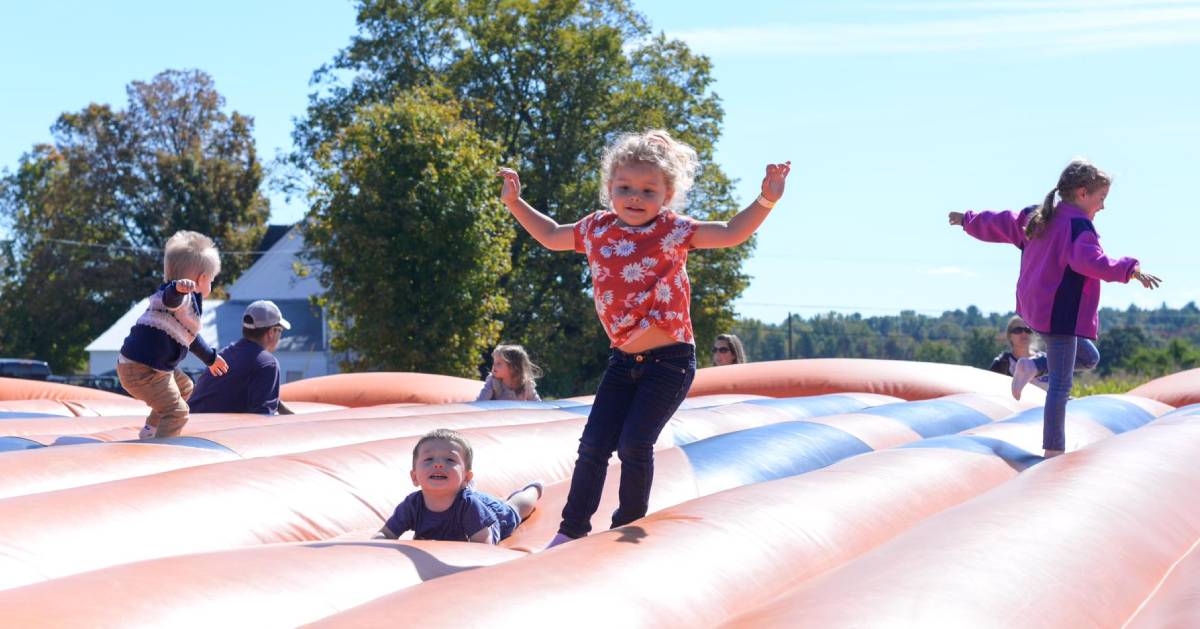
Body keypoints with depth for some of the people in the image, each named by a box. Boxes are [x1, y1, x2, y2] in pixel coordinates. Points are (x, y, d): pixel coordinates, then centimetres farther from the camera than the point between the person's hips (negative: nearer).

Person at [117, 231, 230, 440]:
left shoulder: (189, 302, 19)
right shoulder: (183, 297, -15)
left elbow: (190, 336, 37)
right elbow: (169, 297, -42)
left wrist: (210, 357, 51)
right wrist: (178, 287, -65)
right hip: (141, 370, -11)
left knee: (184, 387, 32)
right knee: (177, 412, -14)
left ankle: (150, 431, 40)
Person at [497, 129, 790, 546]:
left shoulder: (673, 231, -7)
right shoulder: (596, 229, 5)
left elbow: (732, 233, -11)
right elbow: (551, 236, 23)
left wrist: (765, 200, -24)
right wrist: (515, 203, 17)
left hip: (670, 360, -5)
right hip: (623, 360, 5)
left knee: (634, 443, -11)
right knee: (594, 444, 2)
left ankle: (629, 526, 8)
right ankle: (572, 530, 12)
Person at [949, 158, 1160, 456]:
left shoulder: (1036, 217, 10)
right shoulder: (1078, 225, -17)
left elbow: (1000, 224, 22)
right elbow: (1090, 261, -34)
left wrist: (968, 220, 38)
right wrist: (1129, 269, -40)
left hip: (1036, 307, 9)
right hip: (1059, 312, -9)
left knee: (1089, 357, 24)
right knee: (1061, 383, -5)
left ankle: (1032, 366, 8)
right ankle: (1054, 450, -4)